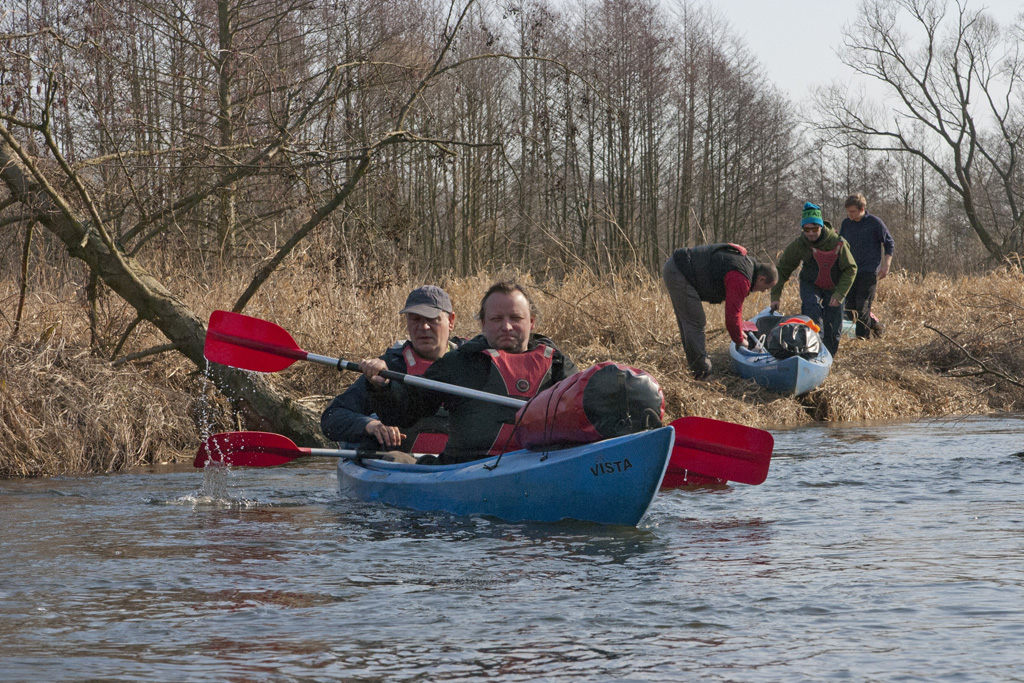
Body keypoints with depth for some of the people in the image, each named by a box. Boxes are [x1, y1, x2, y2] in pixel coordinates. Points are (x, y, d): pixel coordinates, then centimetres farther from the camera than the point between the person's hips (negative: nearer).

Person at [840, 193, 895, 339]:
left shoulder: (875, 223, -6)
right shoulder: (846, 223, 8)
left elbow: (890, 244, 0)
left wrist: (886, 265, -9)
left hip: (869, 271, -6)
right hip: (851, 271, 6)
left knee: (862, 305, -13)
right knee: (850, 307, 2)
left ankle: (863, 336, -8)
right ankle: (875, 324, 22)